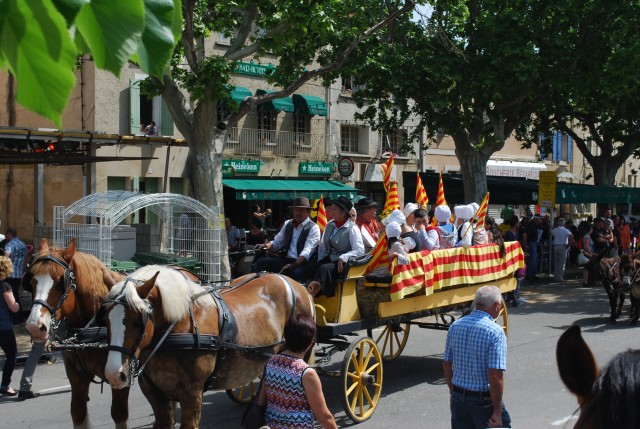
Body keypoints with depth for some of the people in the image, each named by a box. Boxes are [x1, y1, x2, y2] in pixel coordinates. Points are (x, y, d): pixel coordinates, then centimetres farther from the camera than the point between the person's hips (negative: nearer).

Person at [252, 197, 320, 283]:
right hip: (286, 260, 6)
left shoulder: (313, 228, -6)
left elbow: (307, 252, -18)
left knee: (295, 273, -40)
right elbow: (277, 242, 22)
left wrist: (294, 265, -34)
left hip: (303, 263, -6)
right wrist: (265, 246, -2)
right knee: (260, 263, -12)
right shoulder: (288, 224, 15)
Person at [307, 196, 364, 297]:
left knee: (325, 268, -34)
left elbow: (360, 250, -14)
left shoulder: (352, 228, -6)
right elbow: (322, 247, 16)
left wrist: (343, 257, -24)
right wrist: (320, 262, 1)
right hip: (328, 260, 6)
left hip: (342, 263, -6)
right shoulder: (329, 225, 14)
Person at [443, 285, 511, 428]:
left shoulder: (455, 326, 2)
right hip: (484, 401, -5)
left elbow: (447, 367, 8)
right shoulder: (495, 332, -17)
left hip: (458, 399, 6)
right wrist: (497, 411, -15)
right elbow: (495, 376, -22)